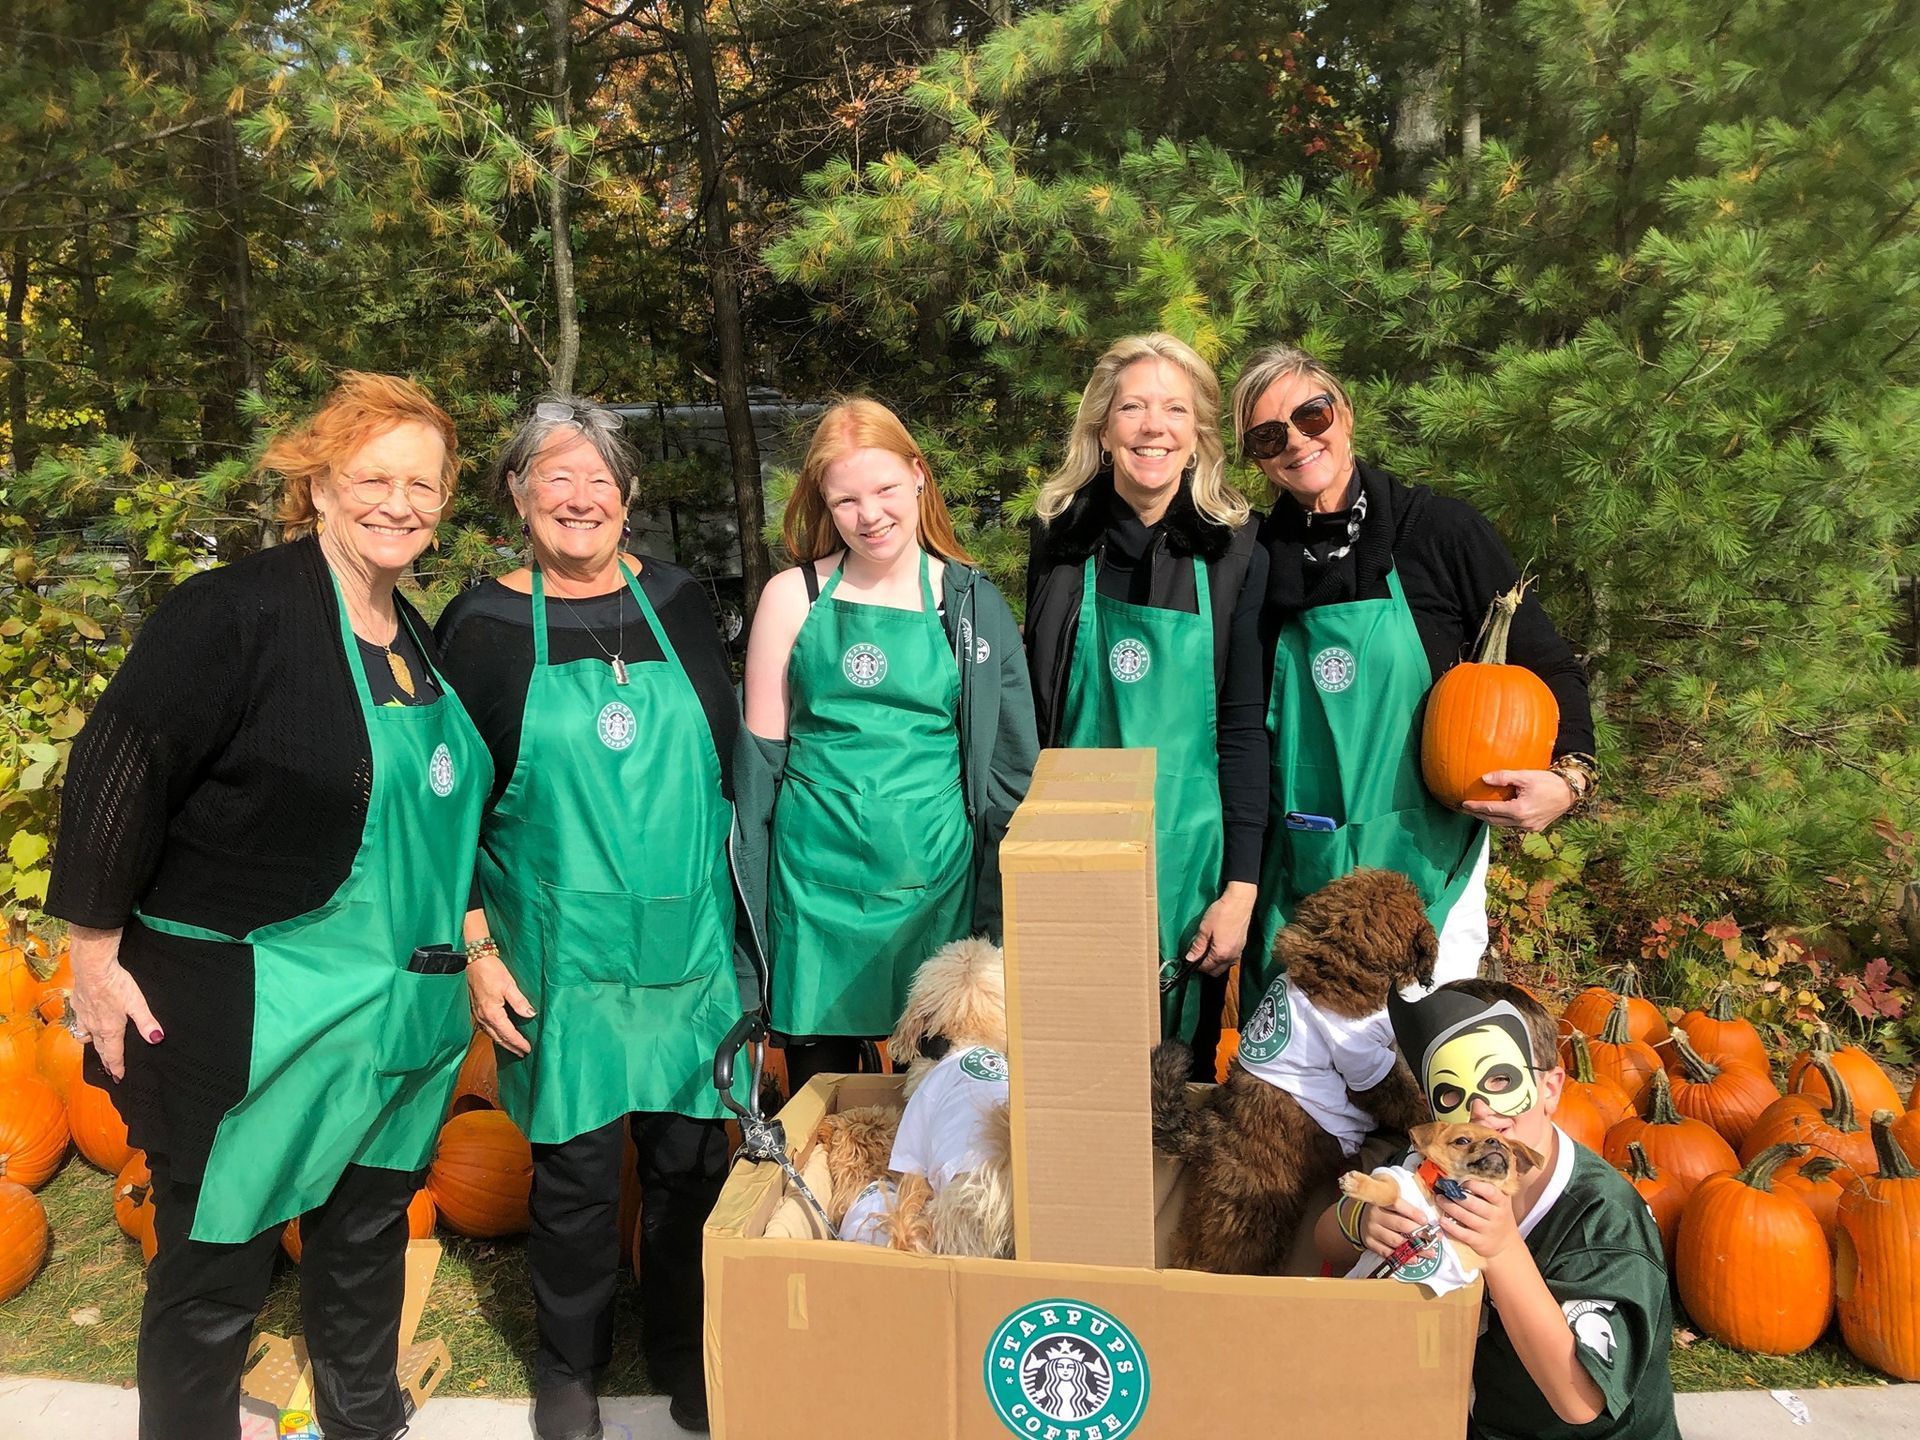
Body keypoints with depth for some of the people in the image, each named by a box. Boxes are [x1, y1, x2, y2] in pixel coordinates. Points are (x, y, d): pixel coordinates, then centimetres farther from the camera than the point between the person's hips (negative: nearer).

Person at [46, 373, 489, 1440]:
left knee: (370, 1234, 21)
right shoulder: (240, 613, -16)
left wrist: (463, 938, 18)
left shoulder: (418, 640, 9)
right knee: (217, 1263, 6)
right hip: (245, 1015, -7)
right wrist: (97, 951, -14)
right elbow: (116, 771, -16)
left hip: (398, 1017, 8)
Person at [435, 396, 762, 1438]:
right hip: (560, 954, -2)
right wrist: (475, 948, -6)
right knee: (575, 1165, 8)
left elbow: (730, 761, 10)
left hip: (690, 942, 2)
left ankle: (683, 1351, 35)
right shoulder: (484, 626, -2)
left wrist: (750, 919, 10)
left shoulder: (674, 600, 5)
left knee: (690, 1155, 11)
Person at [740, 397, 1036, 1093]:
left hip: (935, 871, 0)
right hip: (819, 871, 0)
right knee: (818, 1075, 8)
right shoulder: (793, 595, 2)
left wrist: (1005, 888, 5)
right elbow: (762, 747, 6)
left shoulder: (969, 600, 3)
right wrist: (754, 883, 3)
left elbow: (1009, 756, 7)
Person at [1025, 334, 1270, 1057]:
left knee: (1183, 1050, 13)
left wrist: (1240, 888, -6)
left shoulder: (1234, 557, -4)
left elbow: (1245, 730, -3)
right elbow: (1035, 711, 7)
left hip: (1189, 847, -1)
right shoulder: (1062, 543, 0)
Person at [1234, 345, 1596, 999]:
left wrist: (1570, 775, -17)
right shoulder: (1260, 557, 1)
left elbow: (1547, 664, 0)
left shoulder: (1441, 528, -6)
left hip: (1424, 858, -2)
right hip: (1298, 865, 2)